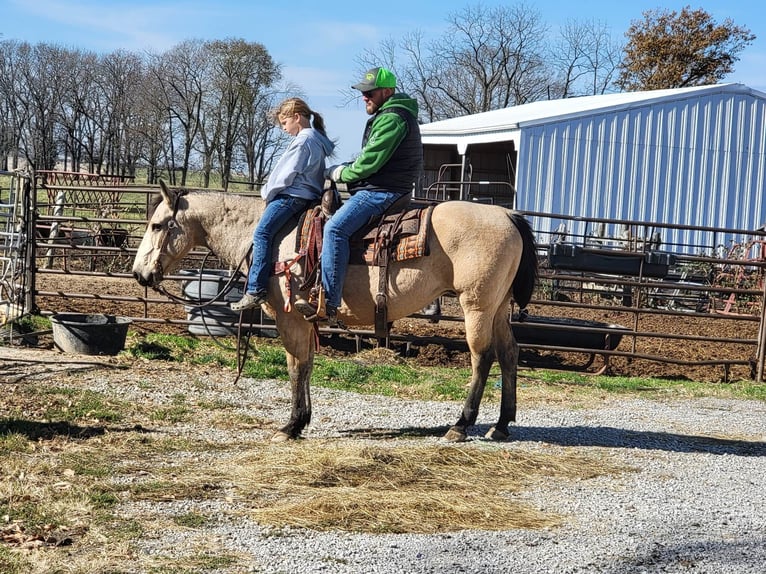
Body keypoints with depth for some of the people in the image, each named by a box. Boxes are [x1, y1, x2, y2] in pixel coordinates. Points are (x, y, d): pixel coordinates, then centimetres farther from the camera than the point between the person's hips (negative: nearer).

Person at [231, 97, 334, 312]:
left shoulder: (304, 139, -10)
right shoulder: (317, 139, 22)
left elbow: (287, 174, -14)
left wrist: (268, 192, 1)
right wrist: (270, 192, 21)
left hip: (292, 195, -11)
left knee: (262, 232, -20)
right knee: (265, 233, 9)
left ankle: (255, 290, -27)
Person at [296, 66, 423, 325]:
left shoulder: (391, 119, -12)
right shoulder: (387, 116, 24)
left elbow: (370, 162, -19)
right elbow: (369, 159, 28)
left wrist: (339, 174, -4)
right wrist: (342, 169, 13)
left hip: (381, 192, -12)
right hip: (376, 189, 12)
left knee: (336, 228, -27)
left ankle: (329, 304, -34)